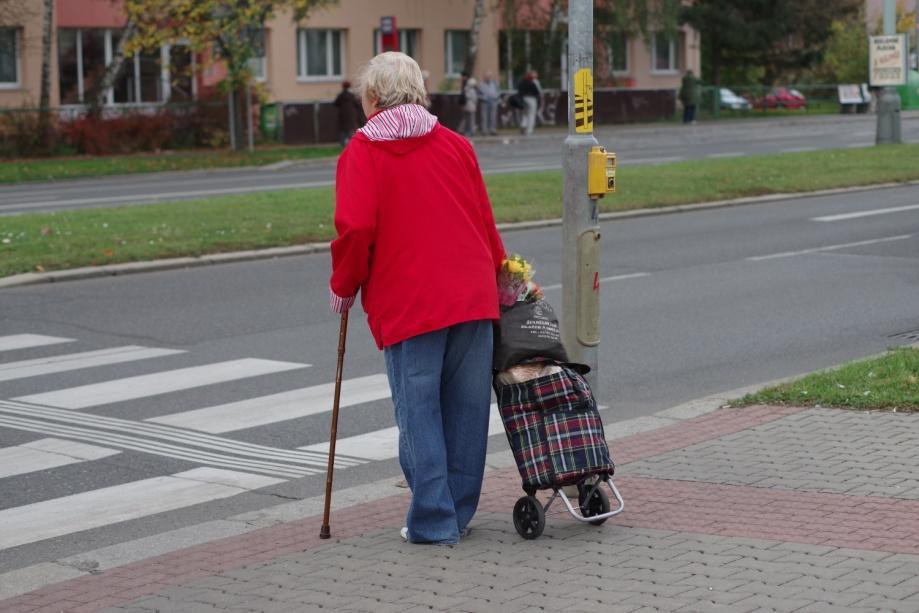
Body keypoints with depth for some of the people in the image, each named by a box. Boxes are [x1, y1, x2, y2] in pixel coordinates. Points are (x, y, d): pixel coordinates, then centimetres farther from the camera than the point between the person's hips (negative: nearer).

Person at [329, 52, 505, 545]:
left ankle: (433, 520, 3)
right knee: (466, 406, 11)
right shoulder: (455, 145, 11)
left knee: (418, 411, 3)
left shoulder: (362, 151, -1)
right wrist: (498, 277, 28)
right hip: (473, 296, 4)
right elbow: (485, 222, 13)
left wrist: (343, 287, 3)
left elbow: (356, 229, -12)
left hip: (406, 305, -4)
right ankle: (459, 511, 20)